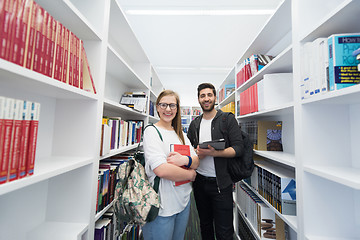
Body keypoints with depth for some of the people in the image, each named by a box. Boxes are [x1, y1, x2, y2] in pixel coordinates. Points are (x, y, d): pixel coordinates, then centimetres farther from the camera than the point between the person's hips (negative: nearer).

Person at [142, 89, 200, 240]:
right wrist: (190, 174, -11)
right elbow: (161, 170, -24)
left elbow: (196, 162, 2)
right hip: (162, 206, -6)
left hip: (184, 200, 6)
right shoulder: (151, 131, -14)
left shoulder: (180, 133, 7)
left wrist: (185, 160, -20)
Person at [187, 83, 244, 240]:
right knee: (205, 225, 23)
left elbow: (238, 148, -12)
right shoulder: (194, 124, 7)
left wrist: (213, 152, -26)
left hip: (220, 182, -4)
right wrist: (196, 153, -11)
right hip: (199, 181, 4)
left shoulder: (228, 119, -6)